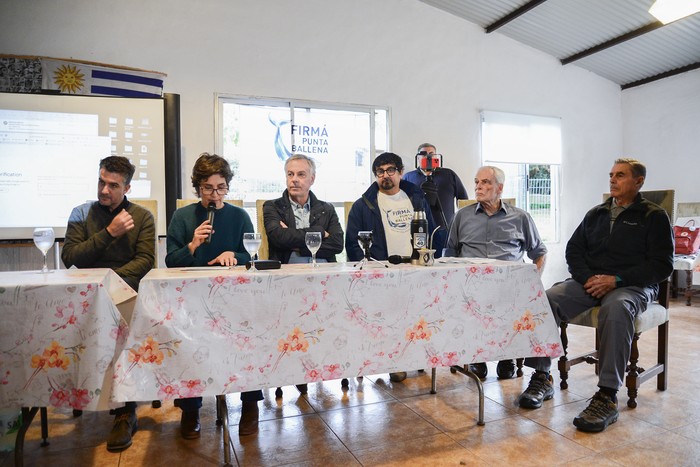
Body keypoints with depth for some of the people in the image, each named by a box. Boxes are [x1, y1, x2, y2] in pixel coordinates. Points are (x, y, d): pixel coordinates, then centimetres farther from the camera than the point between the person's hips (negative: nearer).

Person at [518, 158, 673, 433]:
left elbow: (662, 265, -3)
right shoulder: (596, 214, 20)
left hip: (632, 286, -4)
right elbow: (573, 250, 16)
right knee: (546, 300, -24)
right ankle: (542, 378, -17)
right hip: (590, 282, 4)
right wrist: (587, 278, -5)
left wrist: (616, 279, -16)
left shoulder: (654, 217, 6)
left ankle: (607, 397, -36)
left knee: (616, 308, -40)